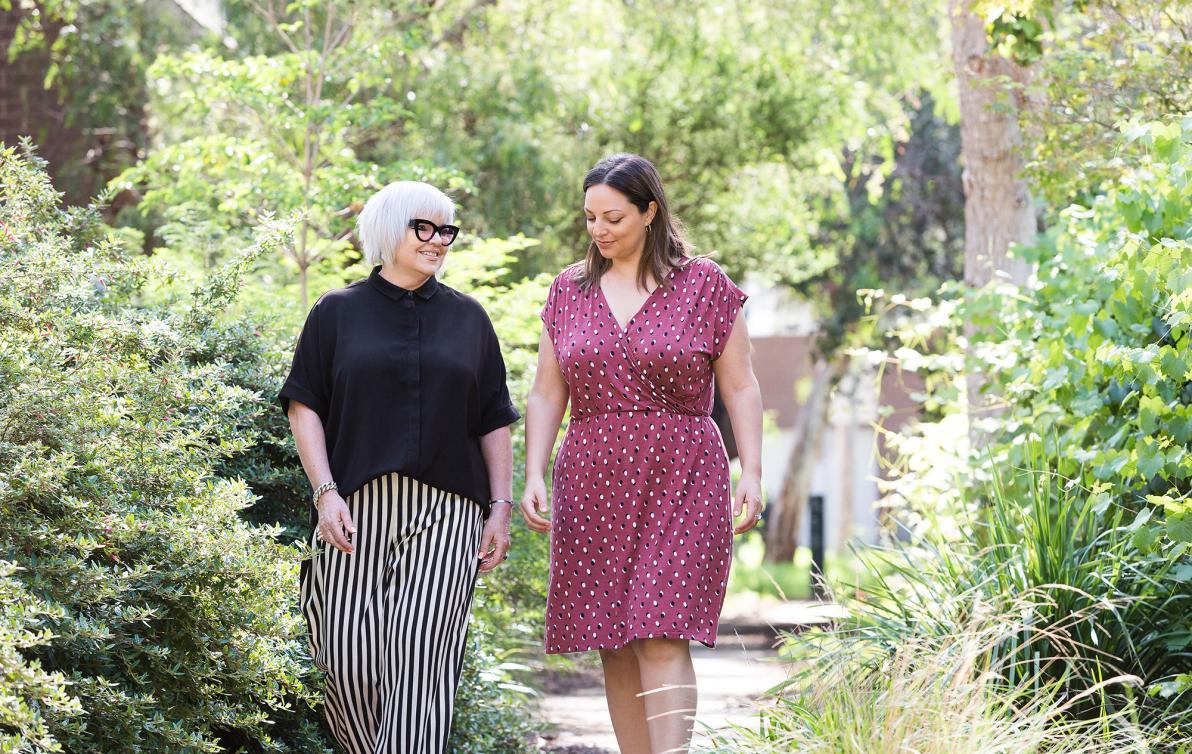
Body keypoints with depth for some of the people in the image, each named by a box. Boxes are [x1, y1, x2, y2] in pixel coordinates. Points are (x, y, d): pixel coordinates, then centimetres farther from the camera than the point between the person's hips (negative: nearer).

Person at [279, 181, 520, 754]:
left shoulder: (468, 318, 14)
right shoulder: (338, 312, 8)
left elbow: (494, 422, 15)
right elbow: (304, 406, 4)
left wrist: (500, 506, 6)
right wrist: (325, 491, -8)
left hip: (445, 513, 1)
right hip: (356, 508, 0)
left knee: (419, 658, -12)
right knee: (350, 660, -4)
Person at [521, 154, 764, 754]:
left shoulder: (704, 285, 2)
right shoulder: (568, 291, 11)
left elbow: (740, 387, 3)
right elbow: (546, 396, 11)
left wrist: (752, 473, -7)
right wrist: (533, 475, -1)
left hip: (680, 482, -4)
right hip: (591, 483, 4)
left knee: (663, 638, -14)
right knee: (614, 647, 4)